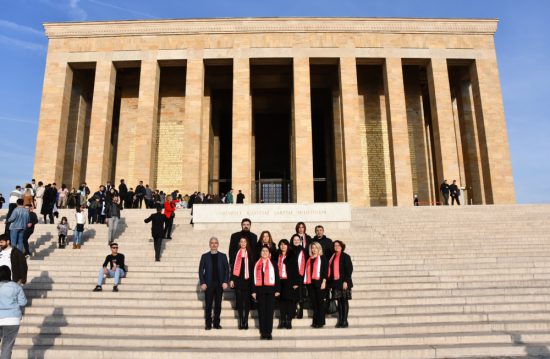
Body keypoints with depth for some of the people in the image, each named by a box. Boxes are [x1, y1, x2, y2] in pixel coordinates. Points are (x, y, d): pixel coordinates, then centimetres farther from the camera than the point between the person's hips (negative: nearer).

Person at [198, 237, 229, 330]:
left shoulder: (223, 256, 8)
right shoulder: (205, 256, 5)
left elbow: (227, 269, 5)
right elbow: (201, 270, 3)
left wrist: (225, 282, -5)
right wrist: (202, 283, -6)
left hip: (219, 284, 1)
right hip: (208, 284, -1)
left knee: (218, 305, 4)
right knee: (208, 305, 2)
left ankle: (217, 323, 14)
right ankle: (208, 324, 11)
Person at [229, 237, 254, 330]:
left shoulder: (250, 254, 5)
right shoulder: (235, 254, 6)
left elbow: (252, 268, 4)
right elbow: (233, 267, 6)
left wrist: (252, 280, -2)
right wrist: (232, 280, 0)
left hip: (247, 280, 0)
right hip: (238, 280, 1)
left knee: (246, 300, 1)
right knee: (239, 300, 2)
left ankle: (246, 321, 7)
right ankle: (241, 321, 9)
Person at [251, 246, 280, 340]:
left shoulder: (273, 264, 7)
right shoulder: (256, 264, 10)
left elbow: (277, 277, 4)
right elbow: (254, 277, 8)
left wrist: (277, 290, -3)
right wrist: (253, 291, 2)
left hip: (270, 290, -1)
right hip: (260, 291, 1)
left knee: (269, 311, -1)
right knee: (261, 311, 4)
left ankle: (269, 333, 5)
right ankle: (263, 333, 11)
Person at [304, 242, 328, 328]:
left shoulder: (322, 258, 1)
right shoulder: (309, 259, 16)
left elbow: (325, 270, -6)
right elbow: (307, 271, 16)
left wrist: (324, 281, -14)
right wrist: (306, 282, 9)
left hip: (319, 282, -5)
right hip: (310, 283, 5)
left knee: (320, 302, -1)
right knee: (313, 302, 8)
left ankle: (320, 322, 4)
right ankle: (315, 321, 14)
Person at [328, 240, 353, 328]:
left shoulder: (345, 256, -3)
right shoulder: (332, 257, 14)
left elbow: (349, 269, -9)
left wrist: (346, 281, -17)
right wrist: (330, 283, 10)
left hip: (343, 282, -5)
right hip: (335, 282, 5)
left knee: (344, 301, -1)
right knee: (339, 302, 9)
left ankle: (345, 321, 5)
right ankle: (340, 321, 15)